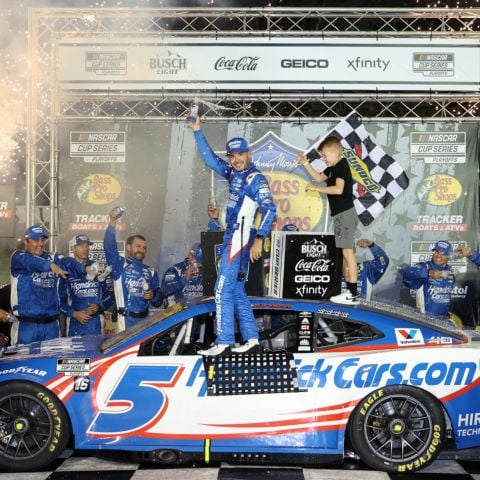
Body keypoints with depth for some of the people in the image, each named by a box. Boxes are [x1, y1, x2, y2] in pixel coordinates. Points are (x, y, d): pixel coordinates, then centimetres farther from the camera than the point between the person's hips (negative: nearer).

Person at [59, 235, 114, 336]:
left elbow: (109, 293, 11)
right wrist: (74, 313, -9)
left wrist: (99, 306, -5)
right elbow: (60, 298, 0)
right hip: (75, 324, -2)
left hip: (95, 324, 2)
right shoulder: (66, 268, 2)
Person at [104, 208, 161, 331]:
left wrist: (153, 296, -8)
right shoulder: (120, 265, 3)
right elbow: (109, 247, -14)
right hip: (126, 321, -4)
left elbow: (157, 301, 17)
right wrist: (112, 222, -26)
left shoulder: (150, 272, 16)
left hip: (145, 320, 4)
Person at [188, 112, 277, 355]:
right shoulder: (233, 174, 13)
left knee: (223, 289, -10)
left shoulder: (256, 179, -10)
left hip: (240, 238, -9)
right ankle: (251, 339, 16)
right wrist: (197, 131, 19)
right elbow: (210, 159, 22)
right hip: (232, 237, 9)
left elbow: (270, 209, -18)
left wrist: (259, 239, -25)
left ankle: (224, 343, -9)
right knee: (236, 290, 11)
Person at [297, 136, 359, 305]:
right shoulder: (334, 168, 16)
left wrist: (316, 188, -24)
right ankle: (350, 290, 18)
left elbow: (338, 189, -28)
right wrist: (306, 163, 18)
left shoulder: (341, 166, -14)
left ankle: (353, 294, -13)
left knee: (347, 251, -12)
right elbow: (319, 177, 28)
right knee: (345, 251, 12)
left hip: (345, 214, -11)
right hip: (341, 214, 11)